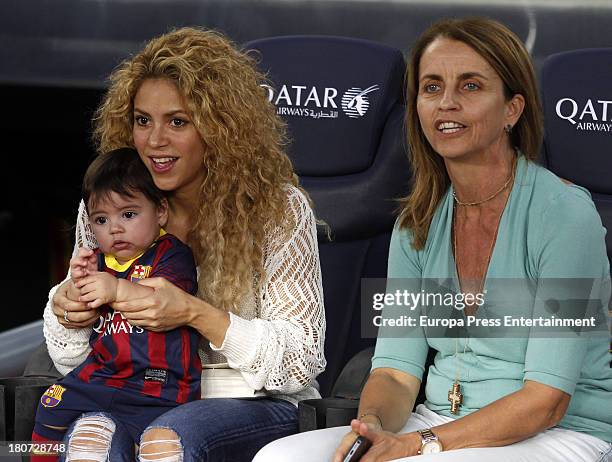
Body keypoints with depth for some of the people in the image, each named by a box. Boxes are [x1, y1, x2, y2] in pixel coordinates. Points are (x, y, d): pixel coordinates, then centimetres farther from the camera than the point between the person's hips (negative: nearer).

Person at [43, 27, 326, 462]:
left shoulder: (279, 209, -6)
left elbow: (303, 360, -9)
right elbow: (73, 358, 12)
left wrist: (195, 313, -22)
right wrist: (66, 309, -13)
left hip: (258, 406, -1)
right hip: (143, 400, 2)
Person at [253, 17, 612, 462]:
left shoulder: (563, 214, -12)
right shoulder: (418, 224, 9)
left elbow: (546, 400, -16)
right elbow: (396, 370, 5)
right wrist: (372, 425, -18)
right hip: (440, 424, 6)